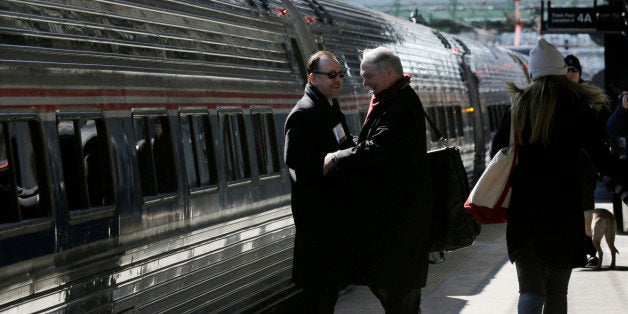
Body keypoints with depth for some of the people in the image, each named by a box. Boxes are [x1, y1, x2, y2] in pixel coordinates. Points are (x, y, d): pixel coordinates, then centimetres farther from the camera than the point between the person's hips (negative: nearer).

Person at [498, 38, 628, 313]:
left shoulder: (520, 104, 3)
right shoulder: (577, 107, -5)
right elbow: (601, 160, -7)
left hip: (523, 207, 1)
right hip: (564, 208, -1)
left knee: (530, 288, 3)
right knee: (556, 290, 13)